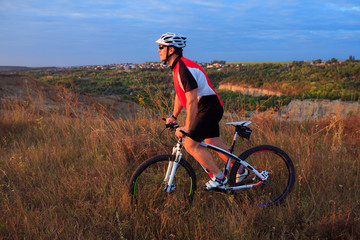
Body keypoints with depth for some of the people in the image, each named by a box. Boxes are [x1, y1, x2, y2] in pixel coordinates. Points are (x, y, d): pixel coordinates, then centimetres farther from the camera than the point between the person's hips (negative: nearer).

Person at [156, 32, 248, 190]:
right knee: (214, 143, 16)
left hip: (209, 108, -10)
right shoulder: (177, 67, 11)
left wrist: (187, 128, -25)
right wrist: (174, 116, 20)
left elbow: (192, 100, -27)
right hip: (209, 109, 10)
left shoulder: (184, 68, -22)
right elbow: (180, 94, 21)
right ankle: (240, 170, 30)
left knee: (190, 144, -11)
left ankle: (219, 177, 0)